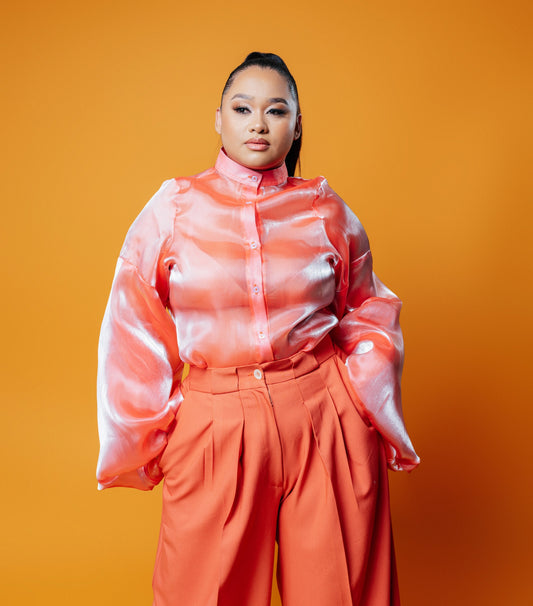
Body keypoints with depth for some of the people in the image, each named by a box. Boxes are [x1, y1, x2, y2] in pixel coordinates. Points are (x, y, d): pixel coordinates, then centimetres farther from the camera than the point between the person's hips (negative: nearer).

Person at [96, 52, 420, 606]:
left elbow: (367, 312, 14)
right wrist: (147, 435, 5)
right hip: (215, 426, 0)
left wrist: (364, 405, 3)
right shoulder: (174, 207, 0)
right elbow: (134, 331, 5)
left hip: (324, 421, 1)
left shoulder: (326, 211, 3)